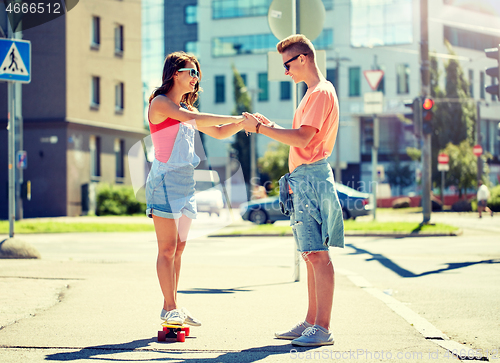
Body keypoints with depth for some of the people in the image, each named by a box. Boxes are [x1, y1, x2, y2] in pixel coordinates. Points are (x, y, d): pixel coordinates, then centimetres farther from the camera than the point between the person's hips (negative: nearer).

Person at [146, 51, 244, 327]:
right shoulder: (160, 103, -7)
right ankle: (170, 307, -5)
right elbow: (194, 119, -21)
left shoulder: (185, 108, 18)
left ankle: (172, 306, 11)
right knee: (168, 248, -8)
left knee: (178, 248, 7)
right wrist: (236, 118, -21)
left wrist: (242, 123, 4)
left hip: (185, 181, 8)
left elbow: (218, 132, 21)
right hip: (165, 179, -8)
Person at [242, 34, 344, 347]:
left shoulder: (321, 92, -10)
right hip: (303, 179, 11)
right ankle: (311, 322, 16)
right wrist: (270, 126, 14)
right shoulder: (315, 93, 22)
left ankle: (323, 329, -12)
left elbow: (303, 137, -20)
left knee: (317, 253, -11)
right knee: (311, 255, 11)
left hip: (312, 177, -11)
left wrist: (261, 128, -13)